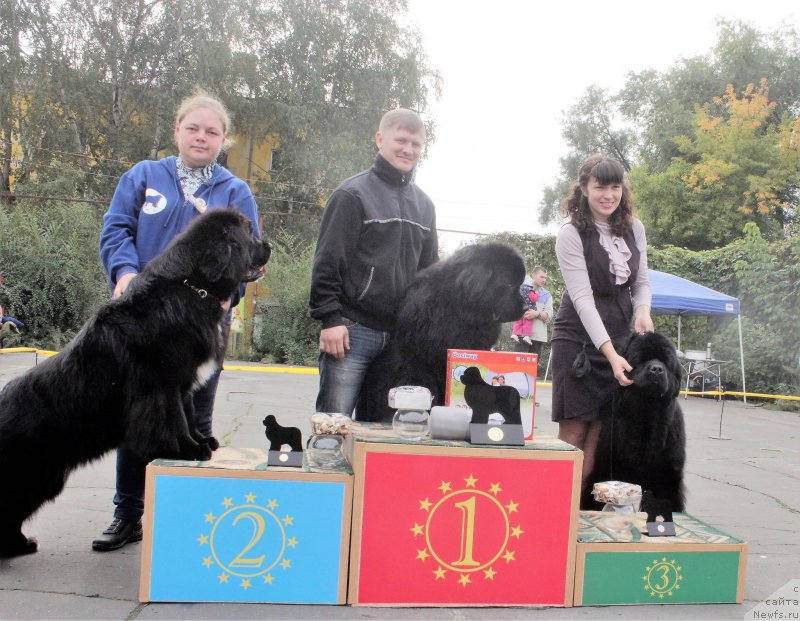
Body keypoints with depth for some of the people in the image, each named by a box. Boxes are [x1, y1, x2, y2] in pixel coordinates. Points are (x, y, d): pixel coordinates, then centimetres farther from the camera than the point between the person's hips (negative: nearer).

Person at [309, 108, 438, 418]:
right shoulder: (353, 194, -3)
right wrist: (330, 319, -15)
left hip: (399, 336, 6)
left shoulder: (424, 204, 16)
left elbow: (428, 269, 20)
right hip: (352, 331, -5)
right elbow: (327, 261, -8)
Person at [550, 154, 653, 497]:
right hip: (578, 340, -4)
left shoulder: (634, 228, 5)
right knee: (574, 430, -4)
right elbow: (583, 298, -19)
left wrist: (642, 311, -12)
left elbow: (641, 282, 12)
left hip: (619, 339, 5)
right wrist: (611, 354, -27)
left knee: (600, 430, 2)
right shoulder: (571, 234, -12)